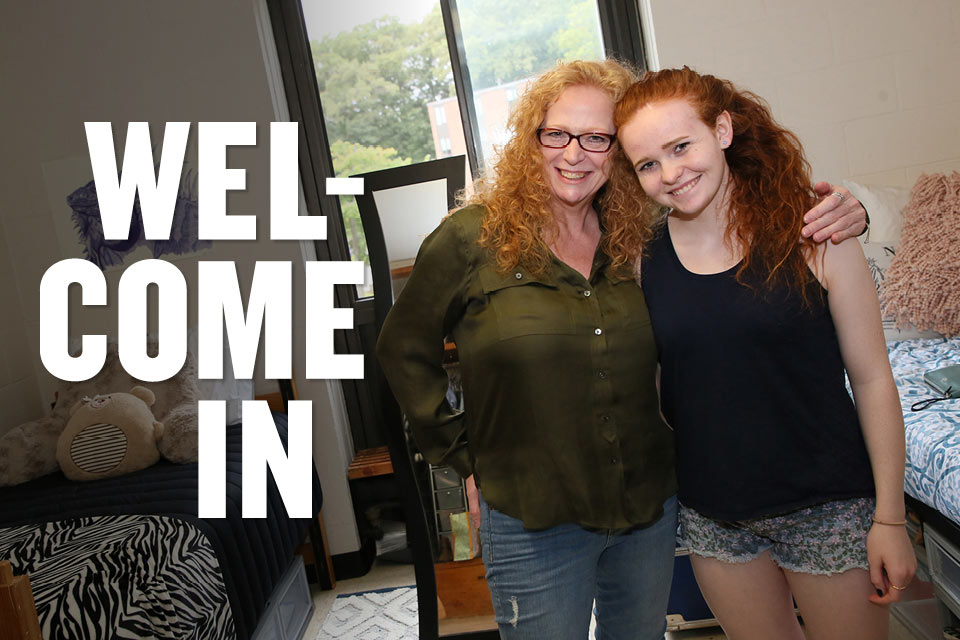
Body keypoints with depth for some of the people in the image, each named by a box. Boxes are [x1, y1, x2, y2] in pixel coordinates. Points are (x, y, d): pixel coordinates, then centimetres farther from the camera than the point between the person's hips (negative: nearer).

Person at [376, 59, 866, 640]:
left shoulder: (642, 239, 0)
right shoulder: (472, 238, -9)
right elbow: (403, 351, -1)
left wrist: (836, 219, -10)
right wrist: (465, 457, -3)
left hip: (651, 511, 4)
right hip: (532, 523, -3)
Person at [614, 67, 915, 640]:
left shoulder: (810, 233, -12)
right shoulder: (643, 256, -5)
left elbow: (872, 380, -8)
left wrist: (890, 517, -6)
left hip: (827, 507, -2)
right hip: (712, 516, 2)